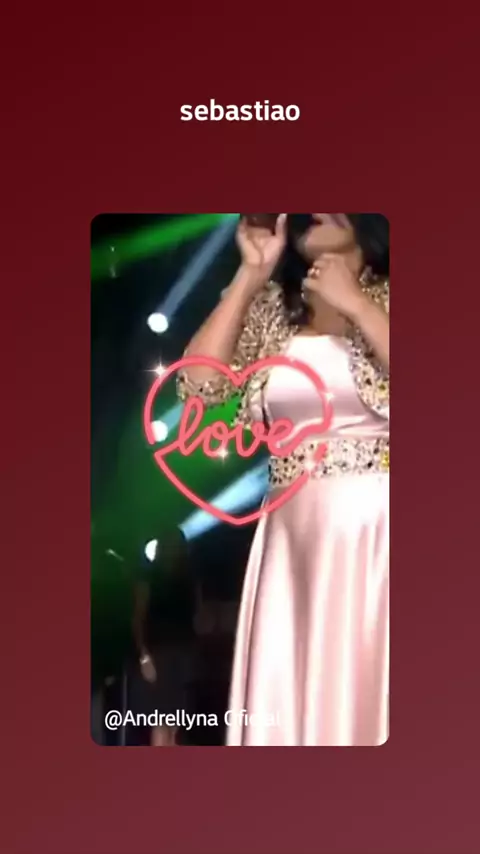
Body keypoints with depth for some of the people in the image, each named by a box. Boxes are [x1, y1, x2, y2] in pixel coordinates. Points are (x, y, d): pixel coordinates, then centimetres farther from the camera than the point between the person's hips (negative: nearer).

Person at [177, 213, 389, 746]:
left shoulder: (385, 298, 3)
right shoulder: (271, 306, 11)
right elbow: (197, 386, -1)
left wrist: (353, 303, -11)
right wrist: (250, 276, -2)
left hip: (376, 532, -3)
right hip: (293, 536, 3)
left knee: (370, 696, -1)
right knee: (290, 701, 8)